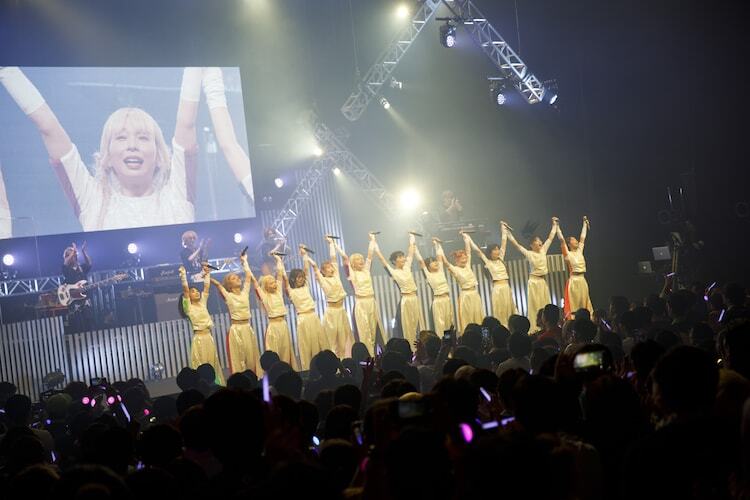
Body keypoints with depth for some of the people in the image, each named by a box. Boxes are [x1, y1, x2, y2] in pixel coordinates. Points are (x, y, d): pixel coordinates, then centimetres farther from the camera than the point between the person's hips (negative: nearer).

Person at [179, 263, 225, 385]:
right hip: (199, 338, -5)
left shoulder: (203, 302, 13)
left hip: (209, 337, 5)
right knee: (201, 365, -3)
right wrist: (183, 275, -16)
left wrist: (207, 273, 10)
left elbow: (207, 287, 12)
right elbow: (185, 289, -11)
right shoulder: (188, 307, -2)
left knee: (213, 363, 9)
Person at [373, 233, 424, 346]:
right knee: (407, 328, -1)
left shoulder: (407, 267, 8)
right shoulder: (393, 272, -6)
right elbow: (382, 258, -8)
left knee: (418, 326, 8)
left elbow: (410, 253, 18)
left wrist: (412, 241, 24)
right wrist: (375, 245, -4)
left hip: (415, 299, 6)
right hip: (405, 301, -6)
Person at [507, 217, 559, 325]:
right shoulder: (529, 254, -9)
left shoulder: (543, 250, 5)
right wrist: (508, 234, -21)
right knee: (535, 305, -3)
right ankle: (534, 326, -2)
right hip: (534, 281, -5)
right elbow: (517, 245, -16)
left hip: (543, 281, 5)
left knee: (545, 305, 7)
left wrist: (554, 225, 13)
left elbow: (550, 237, 11)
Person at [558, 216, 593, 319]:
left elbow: (583, 237, 19)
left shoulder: (579, 251, 13)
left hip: (582, 280, 6)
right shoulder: (568, 254, -4)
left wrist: (585, 223, 23)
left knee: (584, 304, 6)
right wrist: (557, 226, -12)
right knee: (574, 304, -7)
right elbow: (562, 240, -12)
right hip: (573, 280, -6)